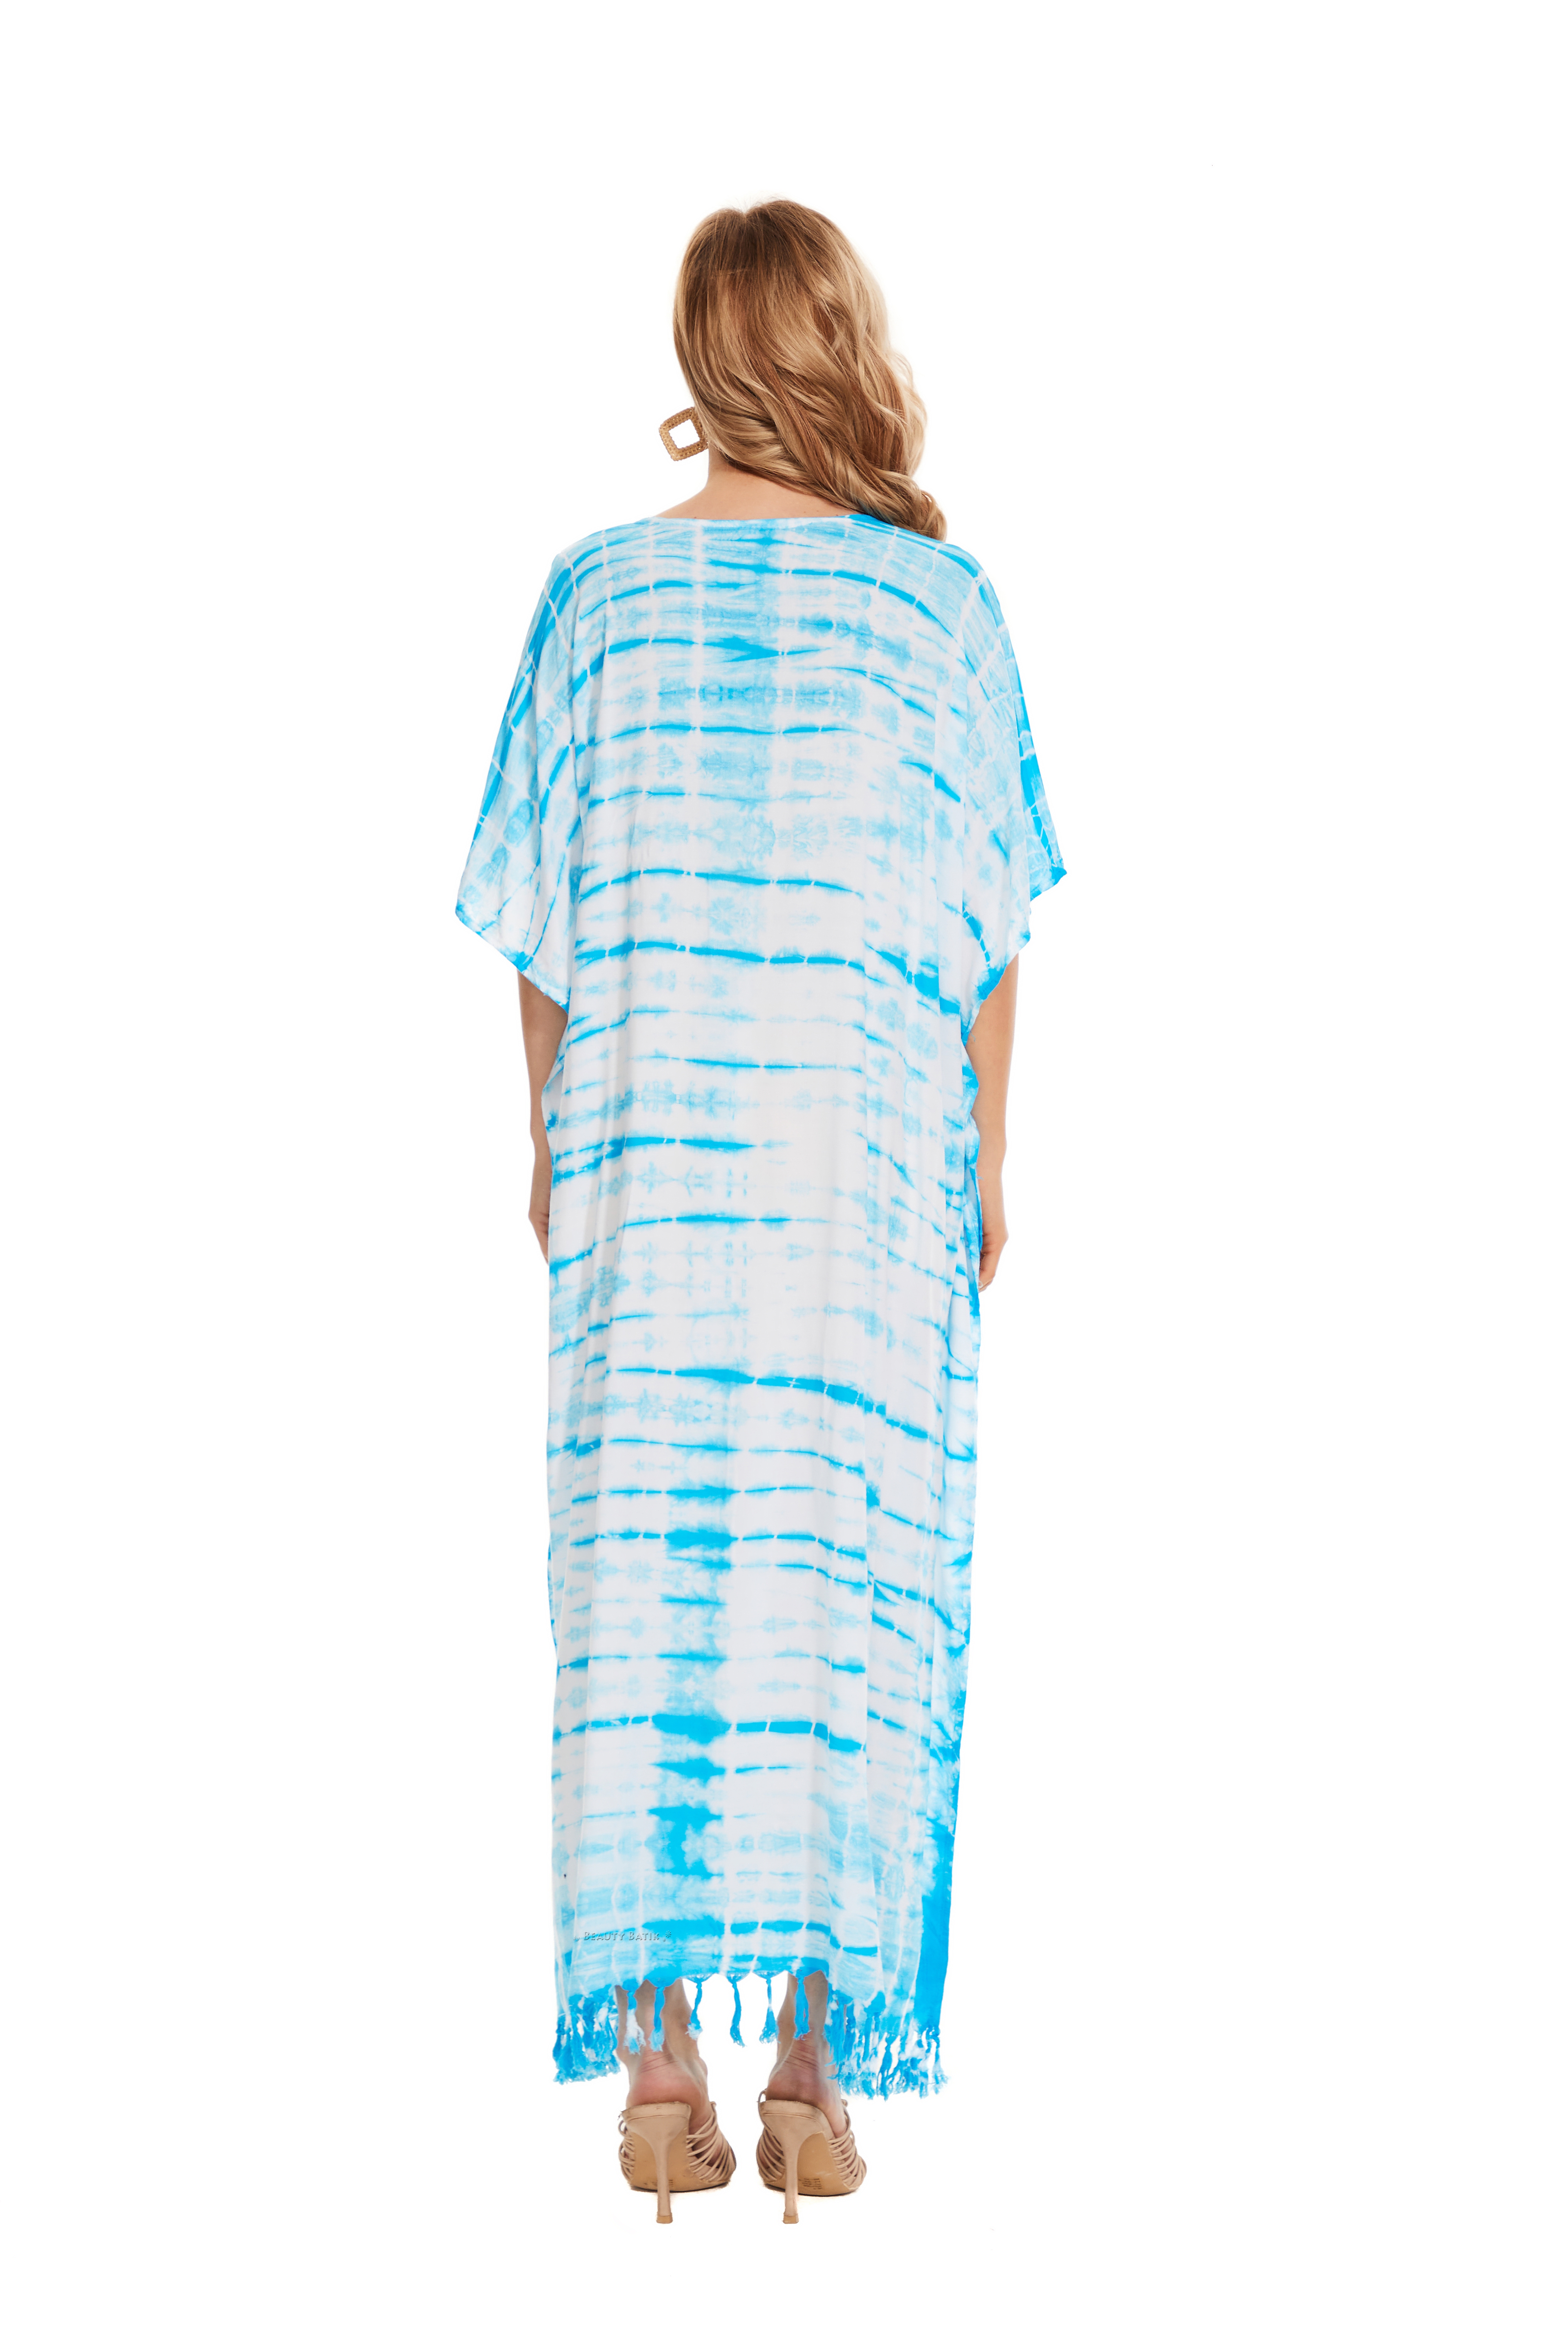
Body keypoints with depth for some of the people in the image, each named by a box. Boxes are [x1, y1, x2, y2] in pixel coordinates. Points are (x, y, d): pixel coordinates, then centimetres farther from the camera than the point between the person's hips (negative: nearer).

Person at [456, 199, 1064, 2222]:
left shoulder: (599, 591, 1)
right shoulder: (937, 598, 0)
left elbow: (537, 913, 3)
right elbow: (989, 921, 2)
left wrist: (547, 1145, 13)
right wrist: (985, 1166, 9)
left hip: (645, 1140, 1)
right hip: (873, 1151, 0)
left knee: (646, 1576, 4)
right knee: (845, 1583, 3)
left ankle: (659, 2062, 4)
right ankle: (813, 2067, 5)